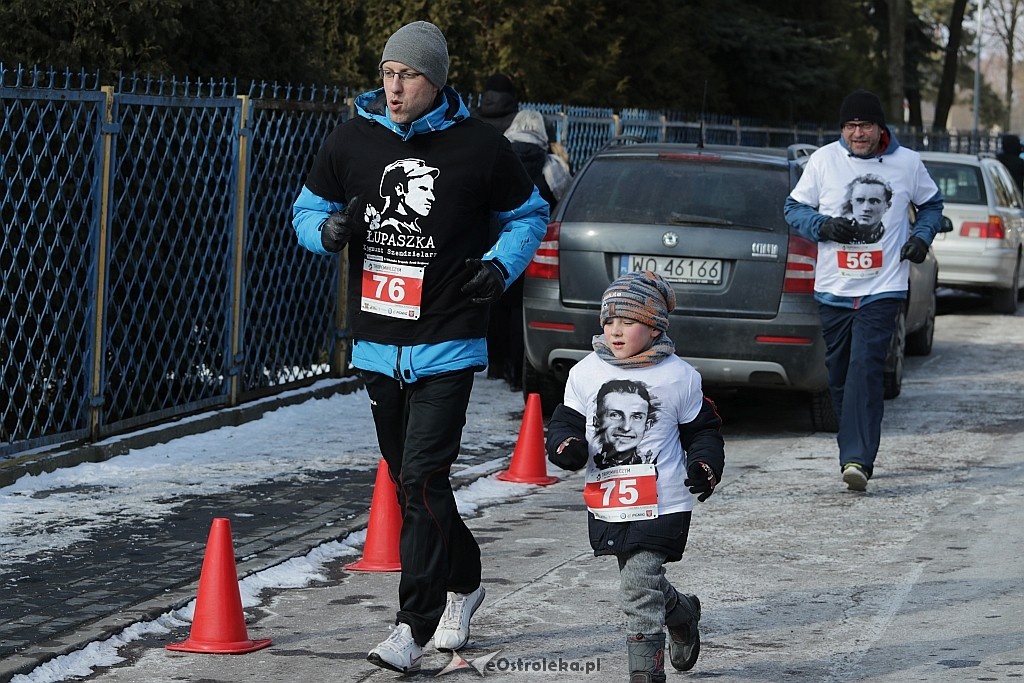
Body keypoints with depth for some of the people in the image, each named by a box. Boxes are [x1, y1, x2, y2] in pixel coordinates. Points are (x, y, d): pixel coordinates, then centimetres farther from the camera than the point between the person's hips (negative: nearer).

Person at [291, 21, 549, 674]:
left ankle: (415, 626, -13)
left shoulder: (480, 146, -5)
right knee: (408, 481, 15)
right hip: (376, 344, 5)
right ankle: (463, 584, 38)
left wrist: (501, 265, -9)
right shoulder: (351, 140, 3)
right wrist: (329, 230, -10)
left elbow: (530, 214, 9)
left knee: (422, 478, -15)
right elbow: (307, 209, 13)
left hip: (447, 348, -5)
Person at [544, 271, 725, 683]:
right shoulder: (586, 373, 4)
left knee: (638, 584, -13)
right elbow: (566, 421, 9)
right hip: (607, 503, 5)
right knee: (640, 580, 18)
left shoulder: (679, 377, -2)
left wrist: (705, 465, -10)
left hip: (661, 504, -4)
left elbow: (703, 429, 8)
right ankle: (681, 614, 48)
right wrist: (565, 445, -13)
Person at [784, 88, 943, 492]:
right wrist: (824, 227, -12)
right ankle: (854, 451, 24)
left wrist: (922, 235, -1)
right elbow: (794, 208, 7)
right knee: (839, 376, 9)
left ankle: (857, 459, -23)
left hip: (883, 289, -3)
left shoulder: (907, 163, 3)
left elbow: (931, 204, 19)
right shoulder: (823, 160, 2)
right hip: (833, 289, 3)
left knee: (866, 370, -16)